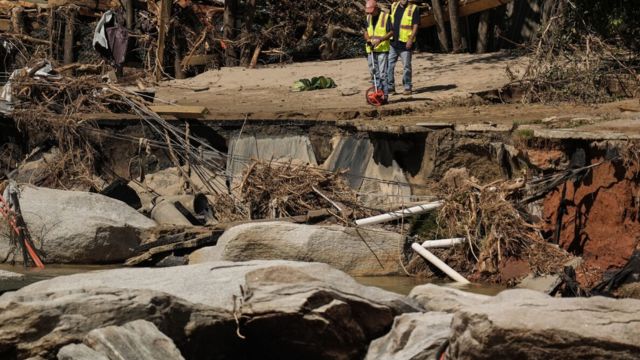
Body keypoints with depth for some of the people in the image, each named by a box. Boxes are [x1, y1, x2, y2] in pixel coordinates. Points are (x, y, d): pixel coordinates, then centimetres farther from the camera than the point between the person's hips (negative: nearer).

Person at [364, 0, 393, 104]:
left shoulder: (385, 17, -8)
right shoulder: (369, 17, 11)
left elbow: (391, 32, -9)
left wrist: (380, 39, -20)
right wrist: (368, 39, -4)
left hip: (382, 49, -6)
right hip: (371, 50, 6)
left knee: (383, 74, -7)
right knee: (374, 74, 10)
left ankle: (385, 95, -5)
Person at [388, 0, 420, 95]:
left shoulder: (413, 8, -6)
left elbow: (415, 26, -10)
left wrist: (411, 39, -18)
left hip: (405, 43, -5)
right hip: (393, 42, 5)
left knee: (406, 66, 3)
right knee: (389, 65, 3)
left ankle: (408, 88, 13)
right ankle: (390, 87, 10)